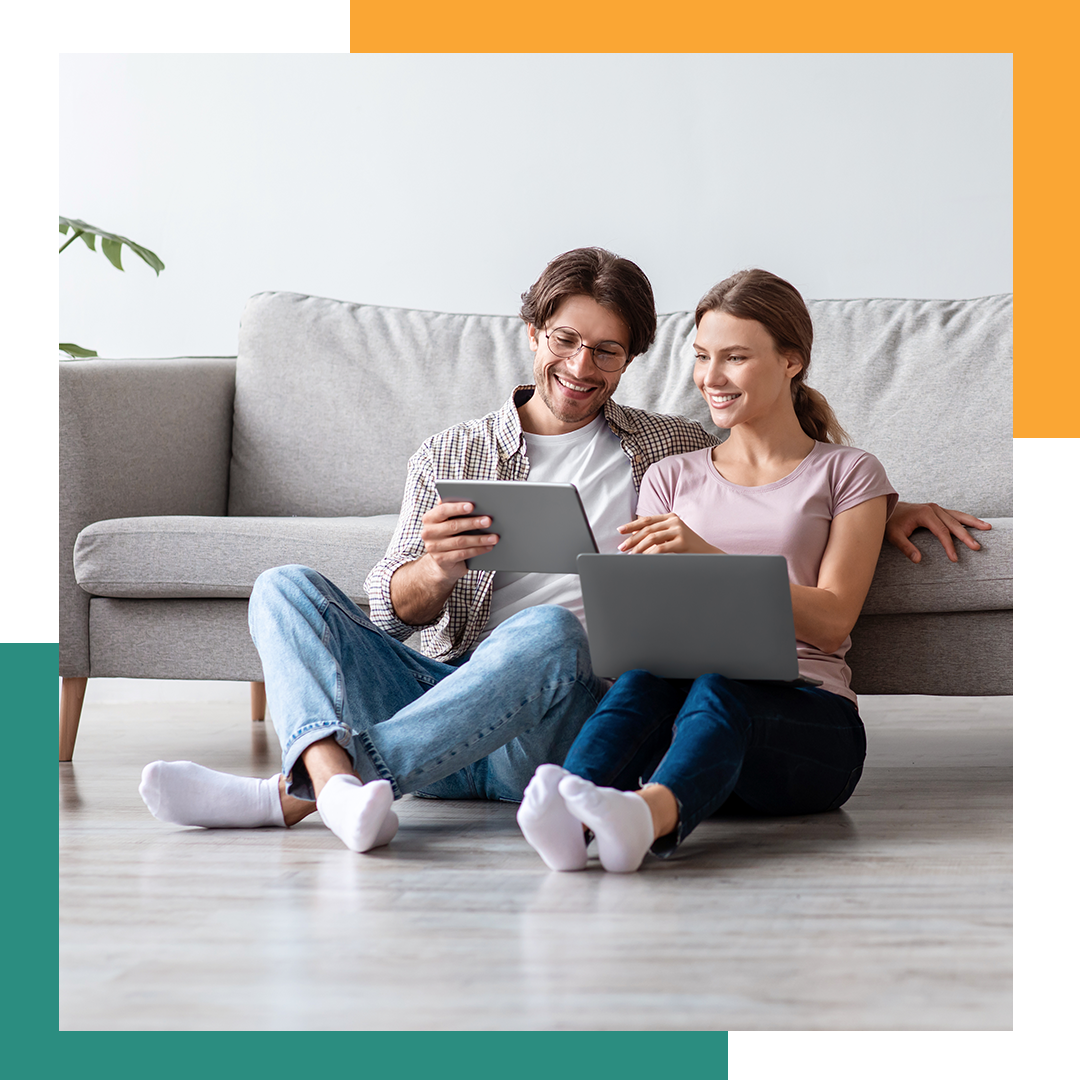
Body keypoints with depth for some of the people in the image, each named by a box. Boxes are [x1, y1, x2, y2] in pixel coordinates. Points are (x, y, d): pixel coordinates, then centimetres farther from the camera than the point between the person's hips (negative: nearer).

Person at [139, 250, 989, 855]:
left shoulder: (673, 450, 21)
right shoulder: (450, 457, 18)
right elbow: (394, 612, 7)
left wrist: (893, 507, 12)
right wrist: (438, 570, -17)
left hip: (561, 729, -2)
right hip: (444, 687, 2)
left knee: (552, 629, -36)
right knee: (287, 588, -17)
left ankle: (296, 791, -45)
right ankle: (338, 776, -47)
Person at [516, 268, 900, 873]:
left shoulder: (848, 473, 14)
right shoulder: (672, 479, 23)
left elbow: (831, 623, -1)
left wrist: (706, 557, -13)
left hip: (809, 716, -2)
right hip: (672, 698, 2)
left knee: (718, 689, -37)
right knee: (646, 677, -34)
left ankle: (648, 814, -68)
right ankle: (570, 818, -63)